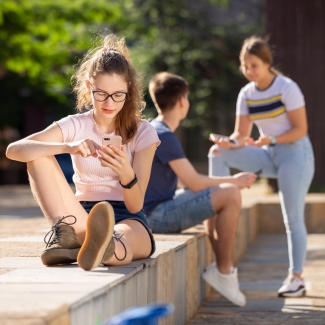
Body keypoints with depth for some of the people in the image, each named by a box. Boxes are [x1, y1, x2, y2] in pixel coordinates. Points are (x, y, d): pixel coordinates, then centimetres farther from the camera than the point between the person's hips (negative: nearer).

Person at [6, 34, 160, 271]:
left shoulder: (143, 133, 0)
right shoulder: (75, 126, 4)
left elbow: (135, 206, -6)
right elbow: (14, 150, -13)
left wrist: (127, 174, -29)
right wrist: (67, 147, -29)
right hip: (83, 217, 3)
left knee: (120, 246, -42)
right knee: (40, 156, -18)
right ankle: (65, 233, -37)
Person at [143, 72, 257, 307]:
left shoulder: (154, 130, 15)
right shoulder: (164, 136, -18)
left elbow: (185, 179, 19)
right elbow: (194, 183, -19)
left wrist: (230, 181, 13)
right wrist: (234, 181, -4)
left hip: (156, 209, 11)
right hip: (156, 215, -11)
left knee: (218, 194, 27)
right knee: (231, 195, -17)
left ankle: (223, 267, 20)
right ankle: (224, 272, -7)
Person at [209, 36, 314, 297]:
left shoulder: (287, 88, -14)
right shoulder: (247, 94, 2)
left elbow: (300, 129, -16)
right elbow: (242, 134, 2)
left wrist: (271, 140, -30)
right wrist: (230, 142, -22)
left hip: (295, 154, -6)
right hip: (268, 155, 6)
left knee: (293, 218, -7)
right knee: (219, 153, -14)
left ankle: (296, 277, 3)